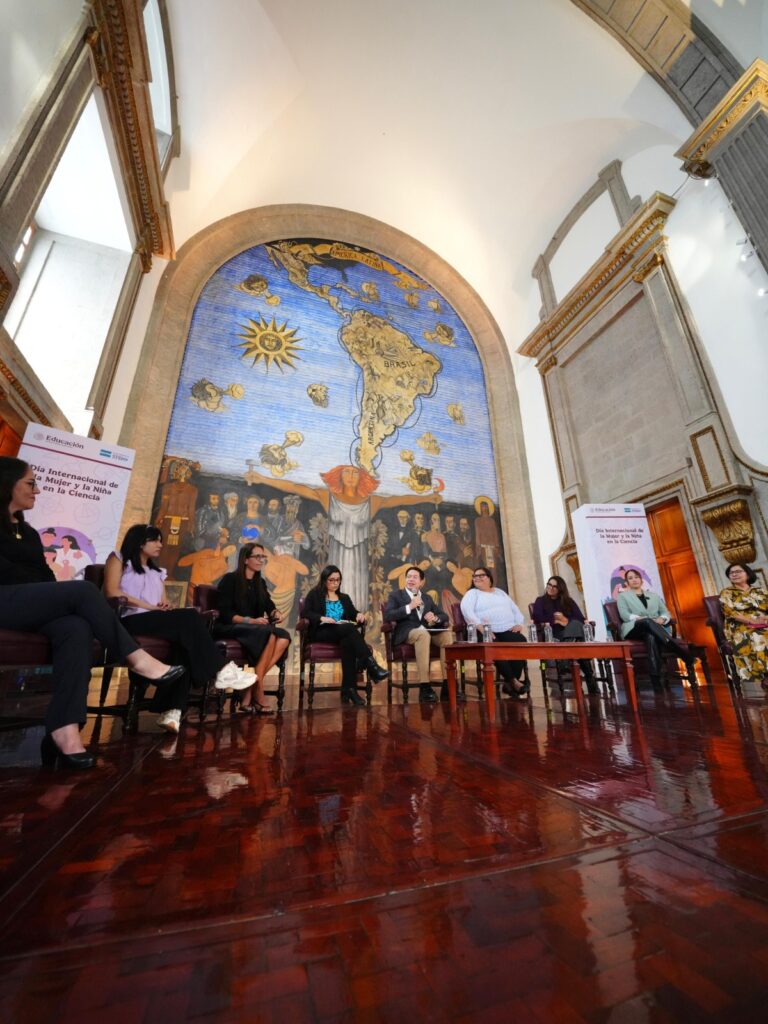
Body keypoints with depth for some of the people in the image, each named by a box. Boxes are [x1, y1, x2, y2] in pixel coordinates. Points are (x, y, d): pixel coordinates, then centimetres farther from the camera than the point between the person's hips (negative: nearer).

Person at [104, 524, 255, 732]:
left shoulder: (158, 572, 29)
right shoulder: (118, 559, 13)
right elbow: (112, 592, -5)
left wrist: (165, 607, -6)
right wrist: (150, 607, -12)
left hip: (155, 622, 6)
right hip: (129, 621, -6)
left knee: (186, 643, -27)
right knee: (189, 617, -28)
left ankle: (171, 710, -35)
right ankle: (221, 672, -26)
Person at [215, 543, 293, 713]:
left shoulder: (260, 583, 14)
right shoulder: (230, 579, -5)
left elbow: (269, 606, 6)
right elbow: (224, 613, -14)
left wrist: (276, 614, -17)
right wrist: (250, 621, -26)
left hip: (255, 629, 6)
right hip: (229, 628, -6)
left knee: (284, 637, -24)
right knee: (269, 634, -34)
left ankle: (250, 692, -26)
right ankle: (257, 694, -26)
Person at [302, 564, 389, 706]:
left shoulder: (344, 598, 25)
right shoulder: (314, 594, 11)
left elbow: (353, 614, 15)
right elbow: (305, 613, -4)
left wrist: (360, 614, -9)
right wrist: (321, 618, -21)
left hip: (343, 633, 4)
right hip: (321, 632, -3)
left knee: (348, 641, -35)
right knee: (349, 629, -34)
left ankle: (349, 689, -36)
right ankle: (371, 665, -40)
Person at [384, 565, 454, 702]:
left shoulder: (427, 598, 25)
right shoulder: (396, 595, 12)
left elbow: (444, 616, 19)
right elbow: (387, 616, -5)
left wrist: (435, 618, -5)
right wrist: (409, 607, -13)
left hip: (430, 631, 5)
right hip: (407, 633, -4)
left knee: (448, 633, -25)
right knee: (423, 634, -37)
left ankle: (448, 684, -22)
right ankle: (424, 687, -34)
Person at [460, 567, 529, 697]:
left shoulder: (500, 592, 26)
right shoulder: (472, 593, 10)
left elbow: (515, 610, 21)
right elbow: (466, 610, -10)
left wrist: (519, 624, 1)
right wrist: (481, 627, -24)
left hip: (509, 631, 4)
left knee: (521, 642, -27)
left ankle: (509, 683, -17)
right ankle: (513, 681, -17)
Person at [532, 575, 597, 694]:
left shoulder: (569, 601, 23)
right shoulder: (540, 601, 16)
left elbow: (580, 619, 7)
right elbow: (537, 618, -3)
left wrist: (566, 621, -9)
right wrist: (555, 620, -6)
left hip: (572, 634, 2)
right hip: (552, 636, -2)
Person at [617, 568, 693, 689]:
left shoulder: (654, 595, 30)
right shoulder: (623, 596, 19)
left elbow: (666, 612, 18)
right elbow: (624, 615, 2)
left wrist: (661, 619, -7)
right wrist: (640, 618, -16)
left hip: (654, 628, 2)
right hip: (634, 628, -2)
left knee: (651, 636, -39)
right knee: (648, 622, -39)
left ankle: (656, 679, -50)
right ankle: (685, 656, -48)